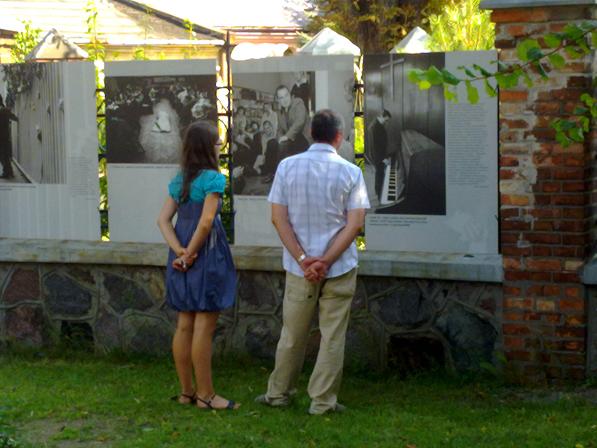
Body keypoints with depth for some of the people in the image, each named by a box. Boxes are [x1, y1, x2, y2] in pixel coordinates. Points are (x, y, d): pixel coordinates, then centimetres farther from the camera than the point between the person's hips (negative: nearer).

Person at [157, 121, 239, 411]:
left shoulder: (178, 181, 11)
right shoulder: (212, 178, -11)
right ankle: (205, 395, 3)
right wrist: (191, 253, -11)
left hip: (183, 259, 8)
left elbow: (163, 220, 5)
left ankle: (186, 391, 19)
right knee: (204, 327, -3)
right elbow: (206, 221, -20)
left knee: (184, 326, 11)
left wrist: (180, 252, -5)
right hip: (206, 257, -7)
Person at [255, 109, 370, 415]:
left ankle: (278, 393, 26)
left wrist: (303, 259, -8)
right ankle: (322, 401, 10)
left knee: (292, 333, 14)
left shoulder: (287, 167, -2)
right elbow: (355, 224, -10)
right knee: (332, 337, 7)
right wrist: (326, 261, -11)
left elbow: (278, 218, -5)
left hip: (299, 267, 2)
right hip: (340, 267, -2)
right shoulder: (350, 172, -5)